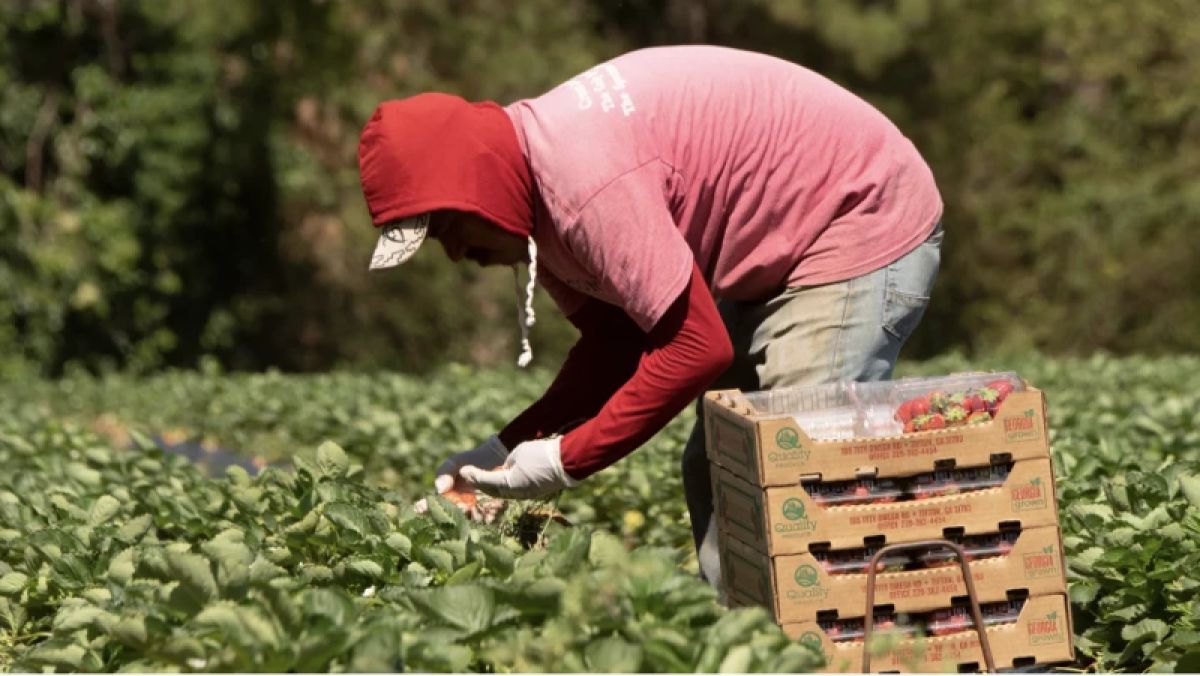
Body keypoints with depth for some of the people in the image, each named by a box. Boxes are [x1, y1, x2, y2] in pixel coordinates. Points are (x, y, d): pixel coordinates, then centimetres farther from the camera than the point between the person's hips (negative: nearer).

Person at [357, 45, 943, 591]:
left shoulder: (582, 178, -30)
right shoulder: (541, 194, 1)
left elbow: (697, 348, -28)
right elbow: (614, 344, 7)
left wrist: (566, 461, -20)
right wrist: (507, 447, -5)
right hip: (777, 256, 11)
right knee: (716, 473, 10)